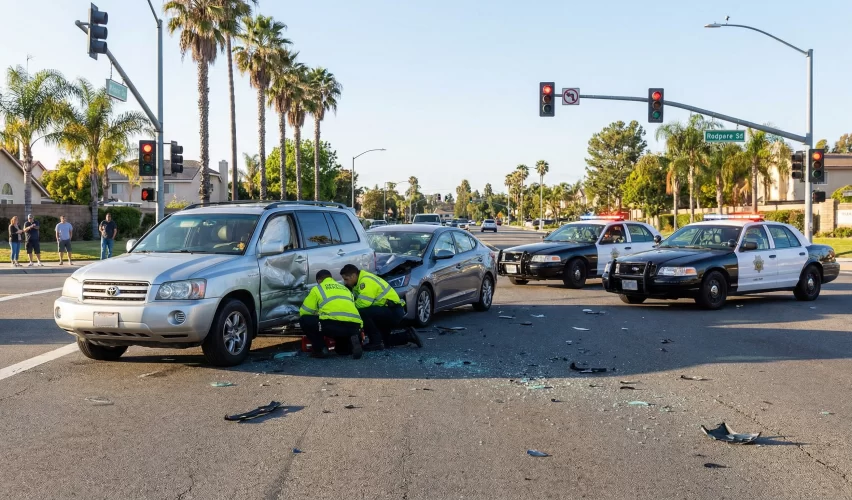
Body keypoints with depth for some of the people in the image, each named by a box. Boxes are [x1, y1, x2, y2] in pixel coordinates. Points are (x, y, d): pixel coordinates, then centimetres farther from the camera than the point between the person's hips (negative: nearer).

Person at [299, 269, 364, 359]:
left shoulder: (317, 288, 20)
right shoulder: (345, 288, 34)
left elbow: (304, 312, 21)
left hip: (334, 323, -6)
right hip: (355, 326, 6)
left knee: (304, 320, 17)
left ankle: (321, 349, 7)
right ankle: (352, 341, 4)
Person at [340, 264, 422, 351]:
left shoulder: (366, 280, -19)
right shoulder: (361, 280, 13)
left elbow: (363, 303, -29)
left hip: (394, 312, -11)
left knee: (362, 312, -27)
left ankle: (376, 342, -17)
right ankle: (408, 335, 22)